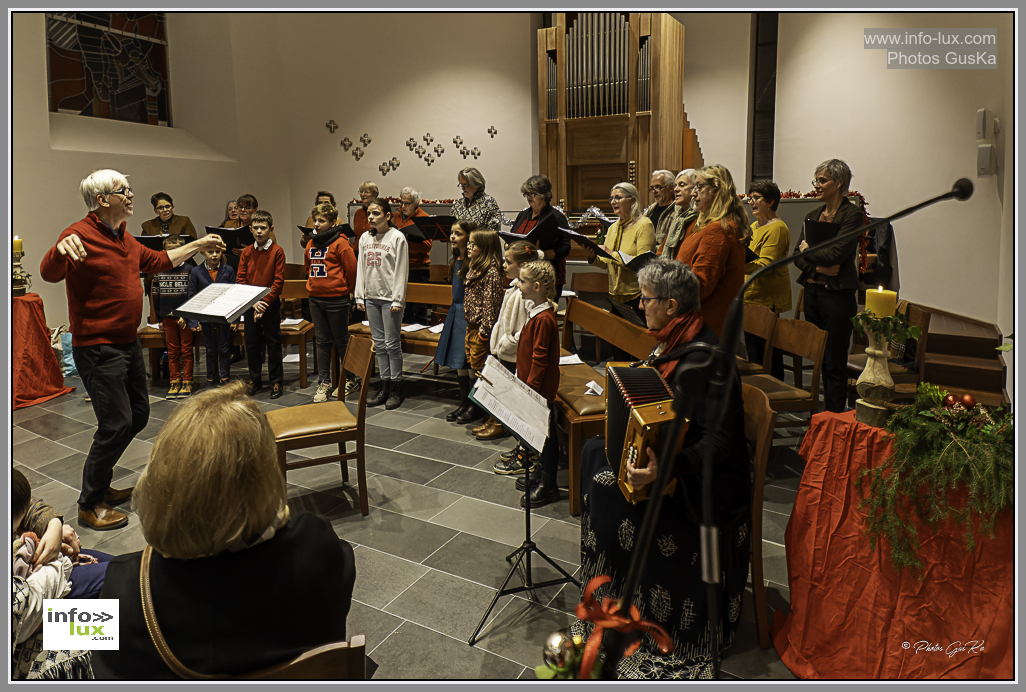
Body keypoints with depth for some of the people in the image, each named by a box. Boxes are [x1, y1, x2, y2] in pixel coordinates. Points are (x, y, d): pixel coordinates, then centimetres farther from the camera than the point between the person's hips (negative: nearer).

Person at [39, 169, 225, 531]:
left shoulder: (124, 237, 12)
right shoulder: (81, 234, -17)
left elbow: (157, 261, 27)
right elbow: (49, 273, -32)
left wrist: (198, 245, 29)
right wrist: (61, 249, -54)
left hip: (128, 343, 10)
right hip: (98, 348, -10)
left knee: (138, 416, 16)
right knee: (117, 424, -8)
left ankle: (100, 483, 33)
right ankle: (89, 505, 10)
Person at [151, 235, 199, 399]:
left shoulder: (189, 271, -3)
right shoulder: (160, 272, 6)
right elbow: (156, 296, 11)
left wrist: (187, 316, -11)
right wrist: (159, 319, 9)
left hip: (185, 317, -3)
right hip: (168, 317, 3)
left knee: (186, 350, 3)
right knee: (172, 351, 9)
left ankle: (187, 382, 10)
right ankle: (175, 382, 16)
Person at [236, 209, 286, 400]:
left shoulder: (277, 251, -5)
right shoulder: (246, 252, 6)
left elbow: (278, 282, -9)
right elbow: (240, 280, 2)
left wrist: (264, 302, -17)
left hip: (271, 305, -4)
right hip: (249, 305, 4)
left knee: (273, 343, 3)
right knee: (251, 343, 10)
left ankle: (276, 382, 13)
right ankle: (255, 381, 22)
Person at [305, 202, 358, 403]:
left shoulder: (340, 242, -11)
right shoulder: (311, 243, 10)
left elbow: (351, 268, -9)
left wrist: (348, 289, 1)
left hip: (337, 299, -6)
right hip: (315, 298, 6)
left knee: (341, 341, 5)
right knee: (322, 341, 9)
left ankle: (349, 379, 21)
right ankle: (323, 382, 15)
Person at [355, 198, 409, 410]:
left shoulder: (397, 238, -6)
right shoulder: (365, 238, 11)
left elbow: (401, 271, -9)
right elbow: (361, 268, 14)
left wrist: (397, 300, -13)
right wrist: (359, 296, 9)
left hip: (389, 298, -6)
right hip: (371, 297, 6)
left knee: (392, 343, -1)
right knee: (379, 343, 10)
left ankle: (396, 388, 8)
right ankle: (385, 385, 19)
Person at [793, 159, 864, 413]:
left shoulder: (853, 214, -7)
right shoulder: (813, 215, 13)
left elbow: (836, 255, -18)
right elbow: (797, 257, 8)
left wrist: (808, 250, -2)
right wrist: (818, 267, -10)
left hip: (838, 295, -6)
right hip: (812, 291, 6)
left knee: (834, 362, -1)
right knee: (817, 358, 11)